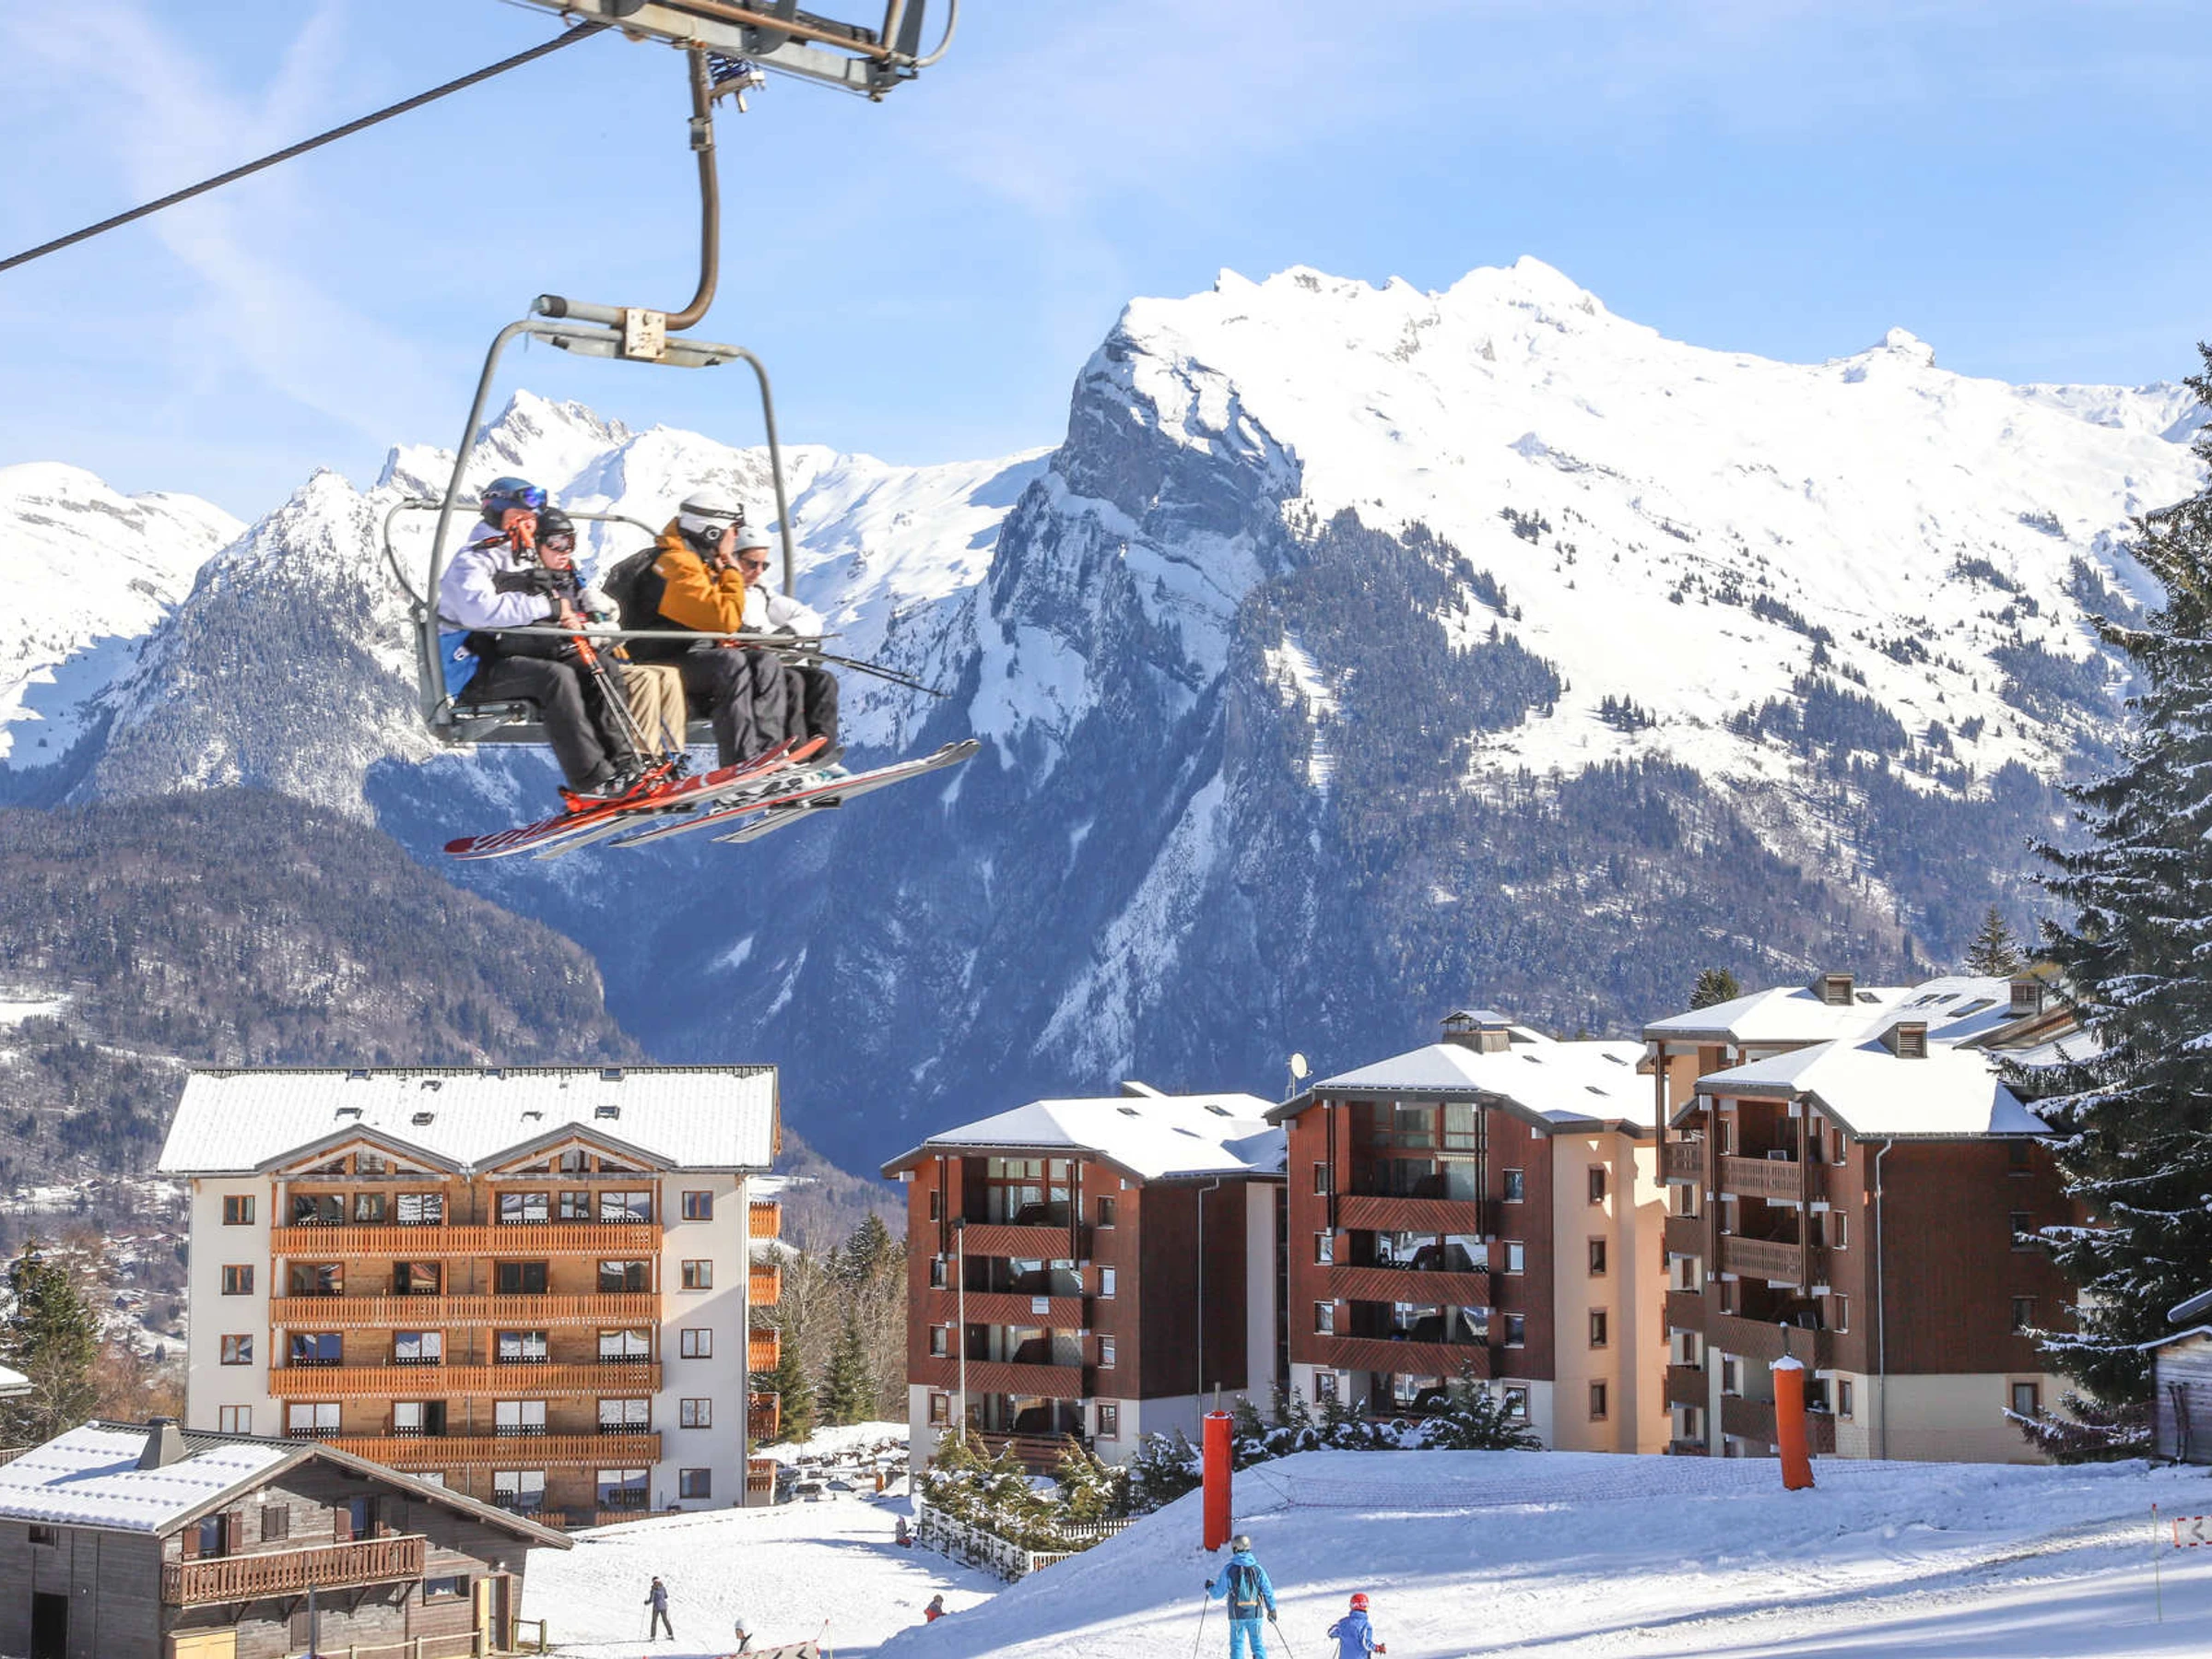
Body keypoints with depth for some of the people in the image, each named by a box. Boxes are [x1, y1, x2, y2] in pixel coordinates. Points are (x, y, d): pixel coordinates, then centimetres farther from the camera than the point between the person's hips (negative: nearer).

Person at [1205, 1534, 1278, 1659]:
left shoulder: (1229, 1570, -9)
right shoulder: (1257, 1569, -3)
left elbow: (1218, 1594, -3)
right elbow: (1268, 1590, -2)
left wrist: (1209, 1587, 18)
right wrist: (1272, 1609, 10)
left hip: (1237, 1615, -2)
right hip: (1255, 1613, 2)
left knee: (1237, 1645, 7)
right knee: (1257, 1643, 12)